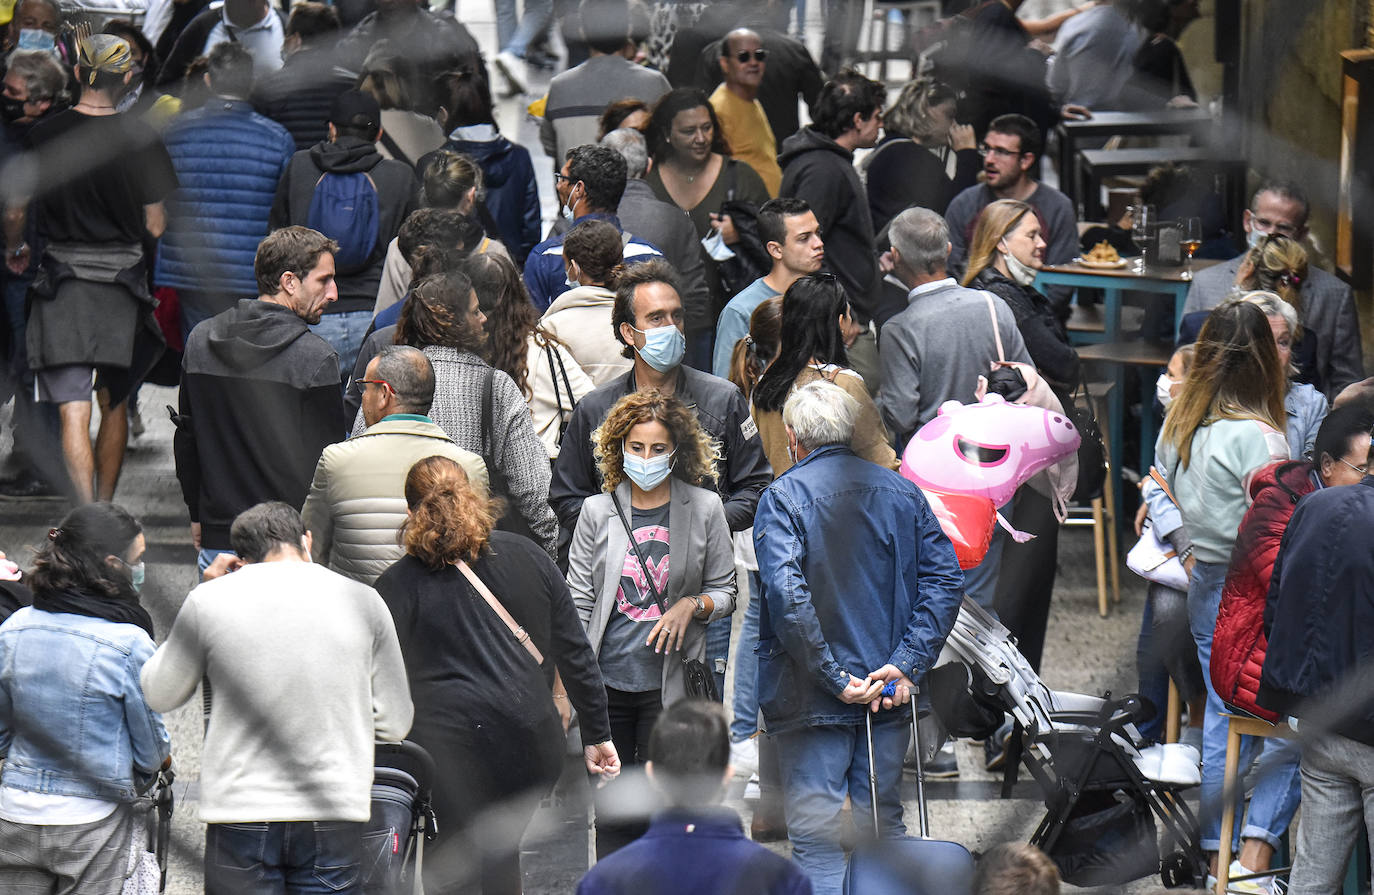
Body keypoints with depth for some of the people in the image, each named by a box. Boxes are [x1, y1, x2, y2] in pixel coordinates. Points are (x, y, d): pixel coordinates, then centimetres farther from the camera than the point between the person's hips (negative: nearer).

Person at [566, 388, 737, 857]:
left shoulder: (704, 508, 3)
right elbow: (578, 602, 6)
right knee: (610, 810, 3)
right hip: (606, 681, 1)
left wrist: (691, 606, -11)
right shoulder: (598, 511, 5)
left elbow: (725, 593, 10)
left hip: (671, 682, -1)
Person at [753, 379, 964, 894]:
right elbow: (946, 579, -1)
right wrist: (907, 664, -6)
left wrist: (834, 677, -17)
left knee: (817, 840, -1)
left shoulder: (783, 497, -8)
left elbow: (786, 595, -21)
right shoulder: (900, 492, 7)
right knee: (884, 825, 15)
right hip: (889, 695, 5)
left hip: (812, 698, -4)